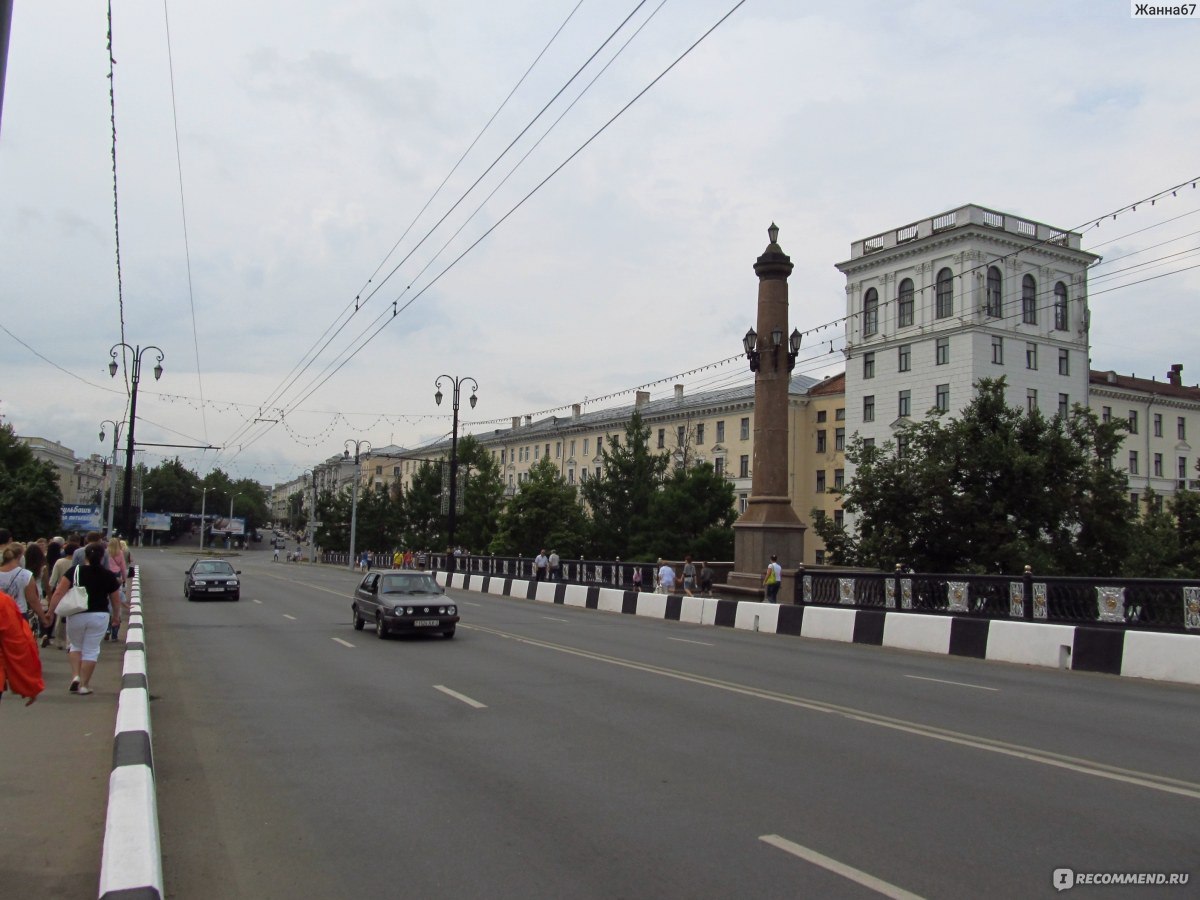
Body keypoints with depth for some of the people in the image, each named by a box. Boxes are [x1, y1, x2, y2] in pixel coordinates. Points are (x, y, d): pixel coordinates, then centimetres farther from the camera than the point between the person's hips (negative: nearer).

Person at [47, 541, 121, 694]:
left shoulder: (75, 571, -3)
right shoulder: (109, 576, 0)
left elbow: (59, 593, -10)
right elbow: (116, 600, 8)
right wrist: (116, 616, 24)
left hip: (76, 616, 0)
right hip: (99, 617, 0)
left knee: (76, 646, 23)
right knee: (91, 650, 9)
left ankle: (75, 676, 8)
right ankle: (84, 685, 13)